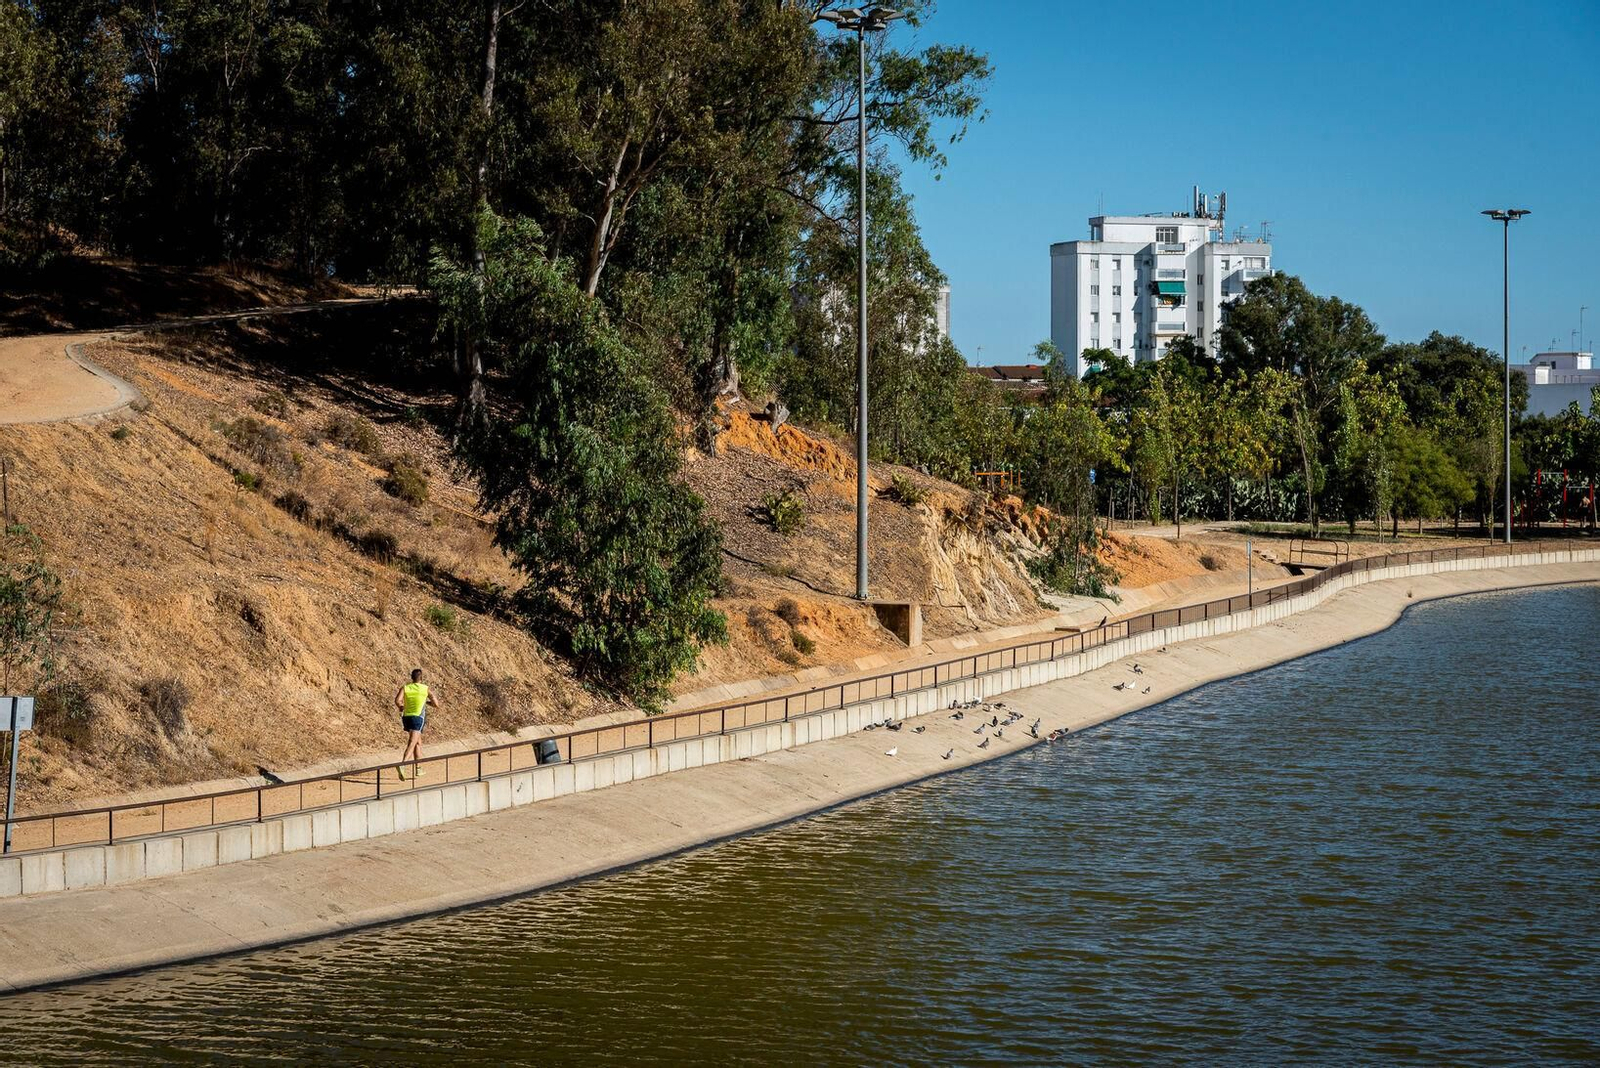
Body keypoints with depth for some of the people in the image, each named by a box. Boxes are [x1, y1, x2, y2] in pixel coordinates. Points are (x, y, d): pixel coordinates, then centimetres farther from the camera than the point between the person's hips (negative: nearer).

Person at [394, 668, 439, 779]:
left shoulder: (405, 688, 7)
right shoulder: (425, 688, 4)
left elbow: (397, 701, -10)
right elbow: (436, 704, 9)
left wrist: (400, 707, 11)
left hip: (406, 717, 4)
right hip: (418, 718, -4)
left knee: (418, 742, 22)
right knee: (412, 744, -15)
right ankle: (402, 765, -37)